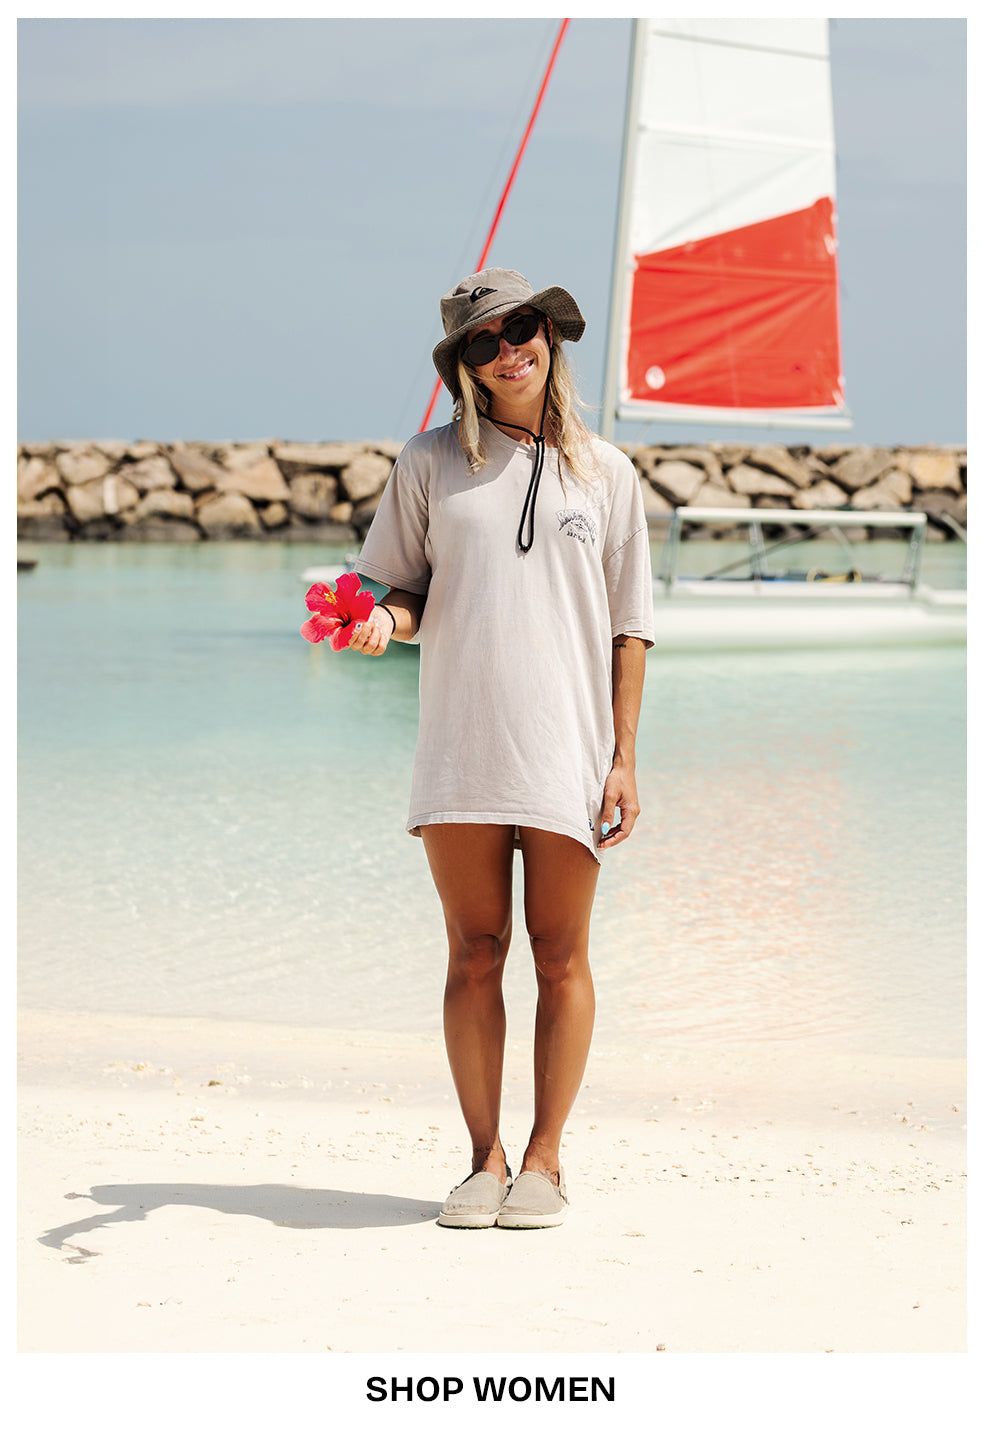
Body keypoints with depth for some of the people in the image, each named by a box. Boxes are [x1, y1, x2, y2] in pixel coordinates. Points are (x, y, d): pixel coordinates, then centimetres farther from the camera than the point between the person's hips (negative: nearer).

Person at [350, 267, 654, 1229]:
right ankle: (484, 1158, 10)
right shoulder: (429, 464, 8)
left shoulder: (604, 474, 9)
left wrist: (624, 757, 1)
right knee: (474, 954, 2)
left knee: (560, 958, 1)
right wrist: (385, 620, -12)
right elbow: (406, 588, 12)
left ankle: (544, 1159, 9)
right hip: (459, 747, 0)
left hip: (566, 750, 0)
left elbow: (627, 629, 8)